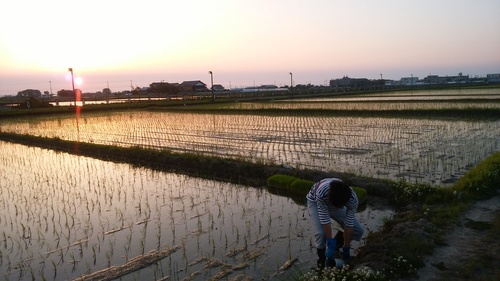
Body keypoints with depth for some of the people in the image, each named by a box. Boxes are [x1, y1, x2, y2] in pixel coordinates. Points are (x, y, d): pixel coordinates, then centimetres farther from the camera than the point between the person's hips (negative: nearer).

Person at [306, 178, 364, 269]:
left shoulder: (353, 199, -36)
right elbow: (325, 221, -37)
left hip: (336, 202, 3)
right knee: (321, 233, -27)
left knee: (359, 231, -7)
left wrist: (346, 248, -19)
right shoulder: (321, 192, -45)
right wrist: (330, 243, -32)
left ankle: (336, 246, 18)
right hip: (315, 202, -3)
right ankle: (322, 261, 1)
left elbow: (348, 225, -27)